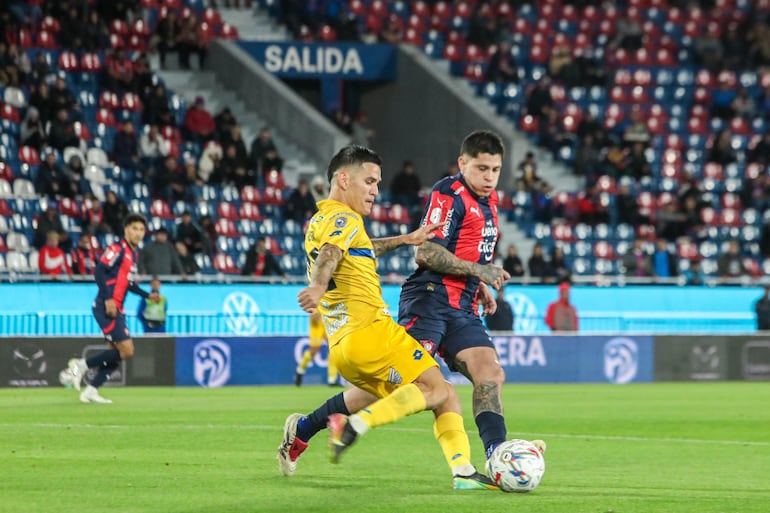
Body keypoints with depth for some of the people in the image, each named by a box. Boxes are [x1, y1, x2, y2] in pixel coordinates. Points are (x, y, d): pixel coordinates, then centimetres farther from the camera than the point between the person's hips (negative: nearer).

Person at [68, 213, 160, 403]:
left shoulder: (133, 254, 17)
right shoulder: (117, 249, -11)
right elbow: (99, 272, -19)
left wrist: (148, 295, 21)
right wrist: (108, 299, -25)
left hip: (117, 309, 9)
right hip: (106, 307, -9)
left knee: (116, 354, 8)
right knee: (126, 350, -14)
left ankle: (91, 390, 12)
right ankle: (82, 365, -4)